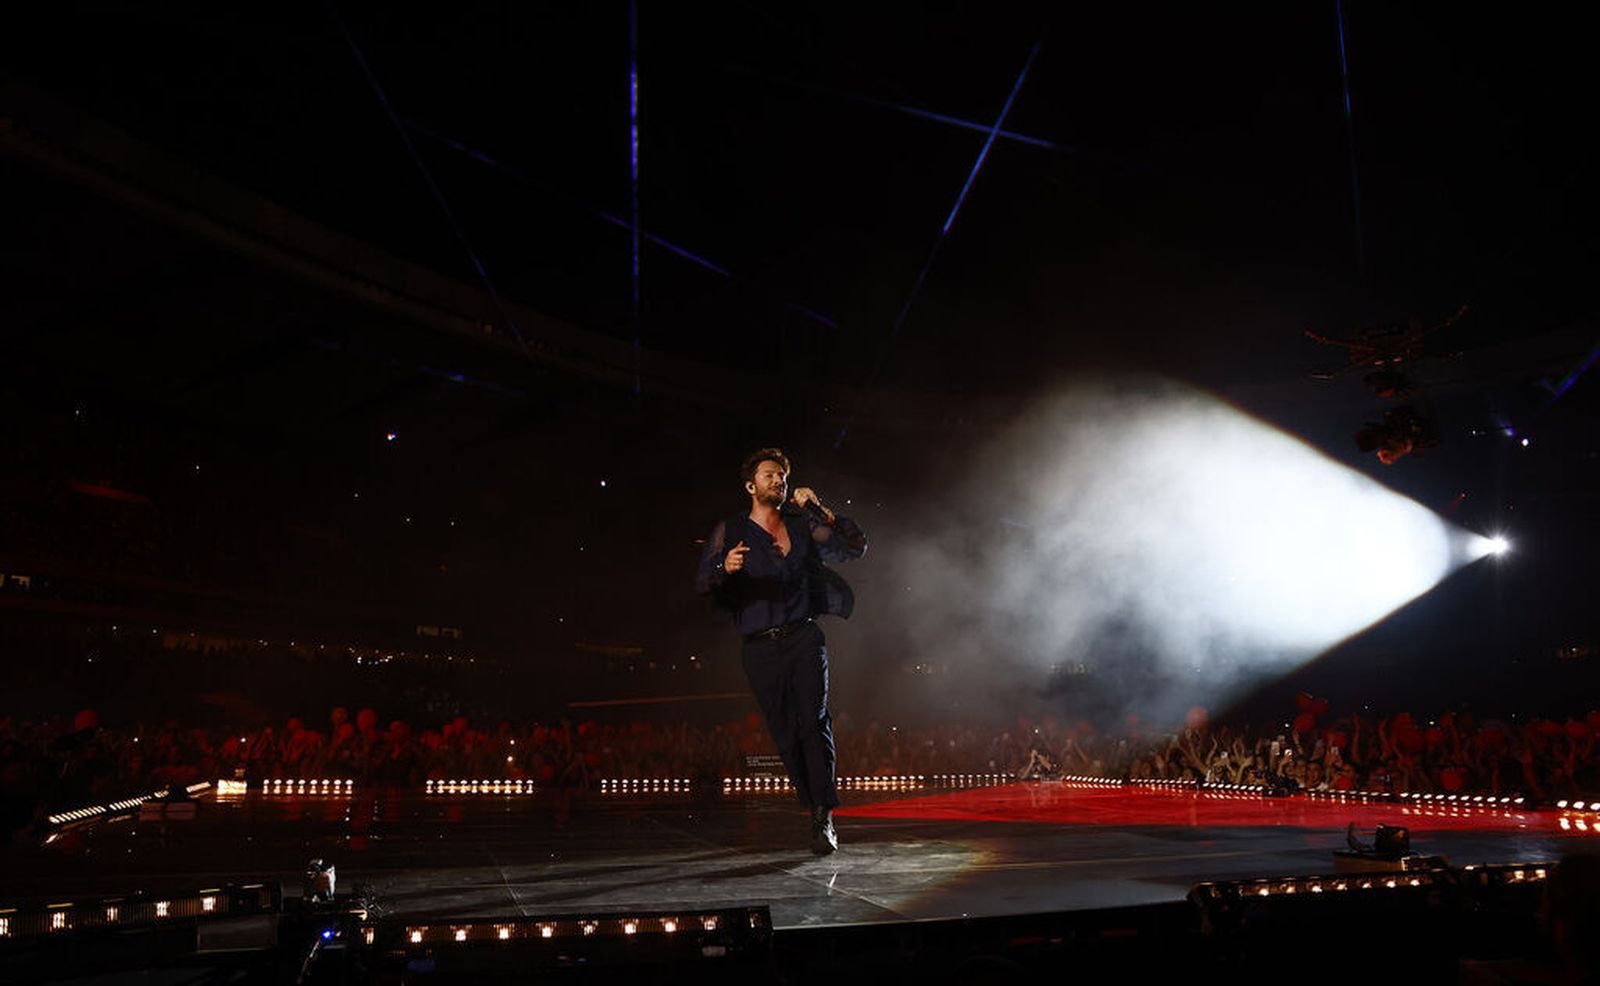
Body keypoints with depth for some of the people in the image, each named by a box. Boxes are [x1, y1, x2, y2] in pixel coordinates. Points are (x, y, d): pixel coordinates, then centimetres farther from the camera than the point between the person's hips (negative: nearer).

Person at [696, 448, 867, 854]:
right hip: (761, 649, 0)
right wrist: (725, 569, -27)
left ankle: (824, 818, -16)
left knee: (814, 722, -16)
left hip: (803, 638, 0)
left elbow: (856, 546, 7)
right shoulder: (731, 531, 6)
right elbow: (702, 584, -4)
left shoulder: (802, 527, 12)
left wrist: (819, 509, -6)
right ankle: (818, 813, 16)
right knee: (787, 737, 2)